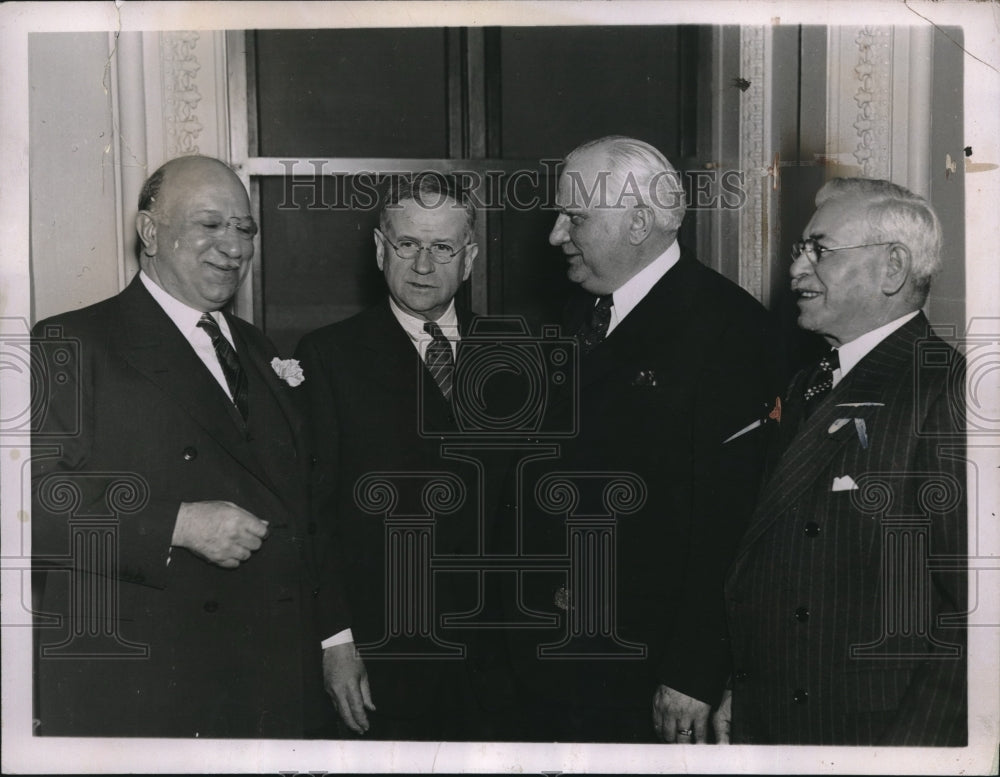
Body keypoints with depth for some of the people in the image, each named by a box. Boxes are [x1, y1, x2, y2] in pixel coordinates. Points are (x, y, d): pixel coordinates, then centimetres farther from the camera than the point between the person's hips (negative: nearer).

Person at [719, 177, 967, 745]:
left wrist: (908, 748, -20)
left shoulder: (948, 391, -15)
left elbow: (972, 612, -20)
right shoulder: (808, 390, 10)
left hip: (885, 735, -7)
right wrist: (744, 690, 7)